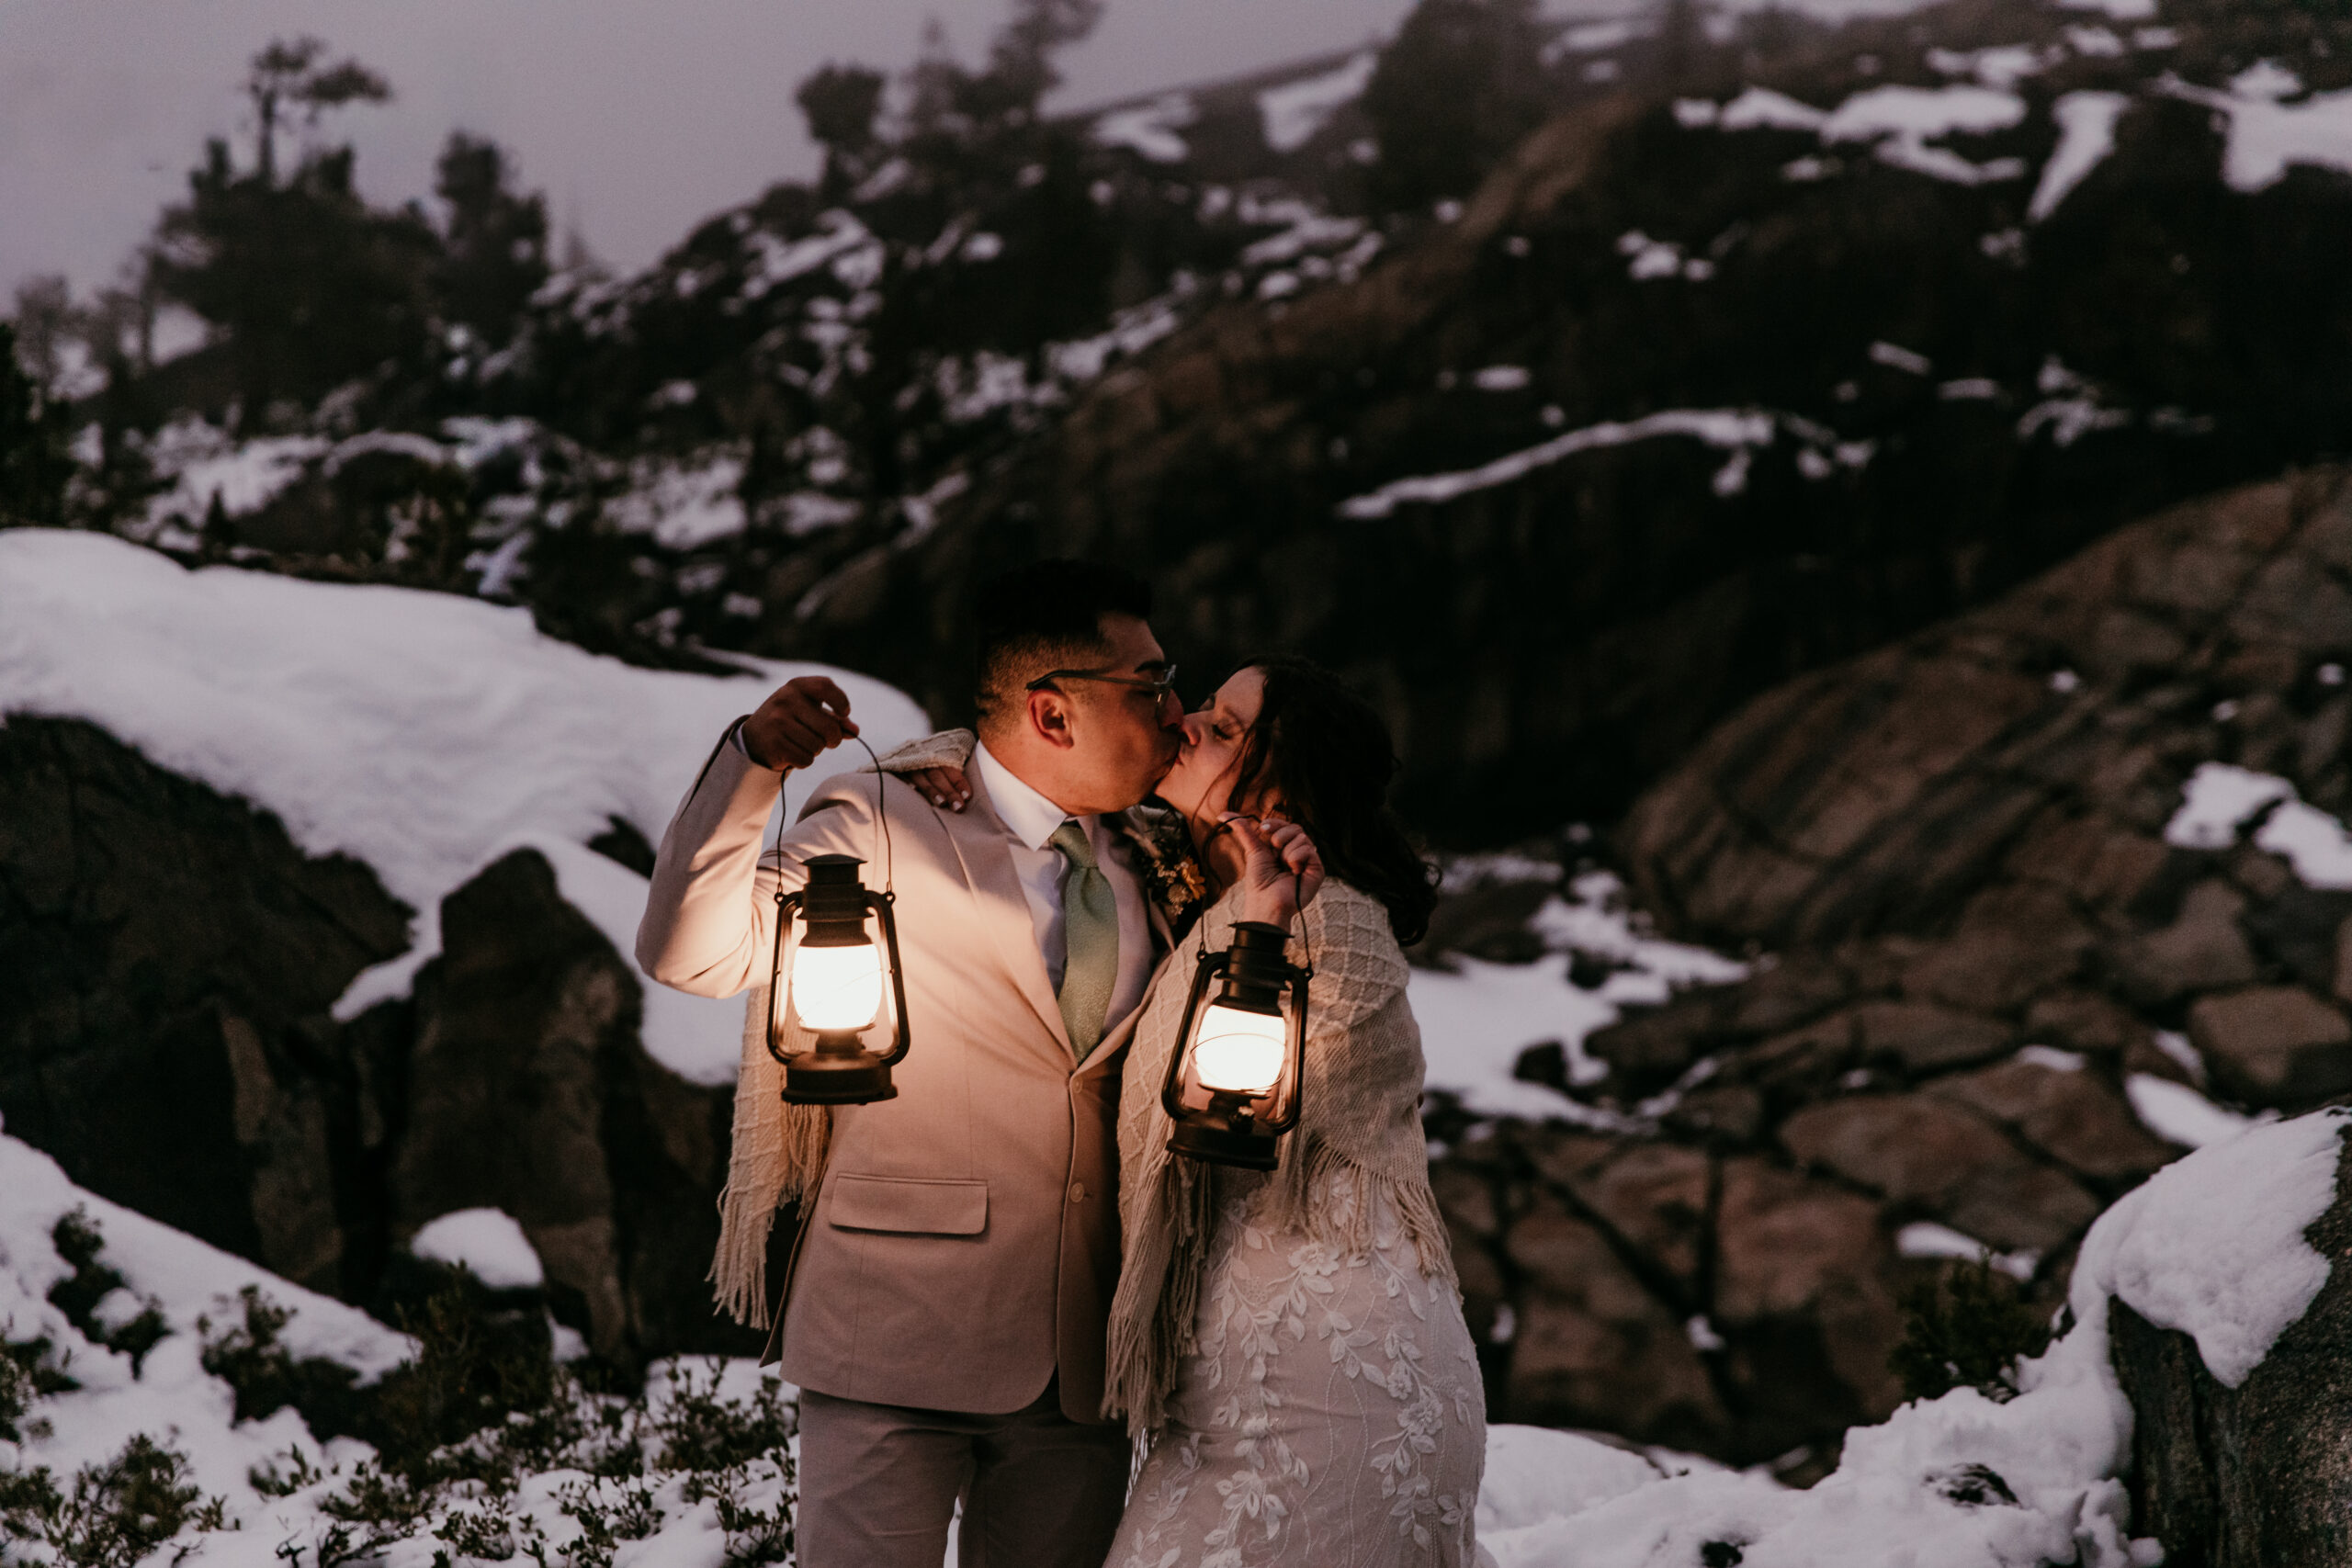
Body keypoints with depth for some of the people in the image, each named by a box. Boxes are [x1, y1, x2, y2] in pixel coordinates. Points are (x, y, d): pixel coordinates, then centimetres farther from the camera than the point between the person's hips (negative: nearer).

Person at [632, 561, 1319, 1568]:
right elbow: (689, 953, -11)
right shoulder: (883, 828, -3)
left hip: (1081, 1363, 5)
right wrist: (752, 763, -24)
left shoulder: (1145, 865, 15)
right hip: (898, 1343, -5)